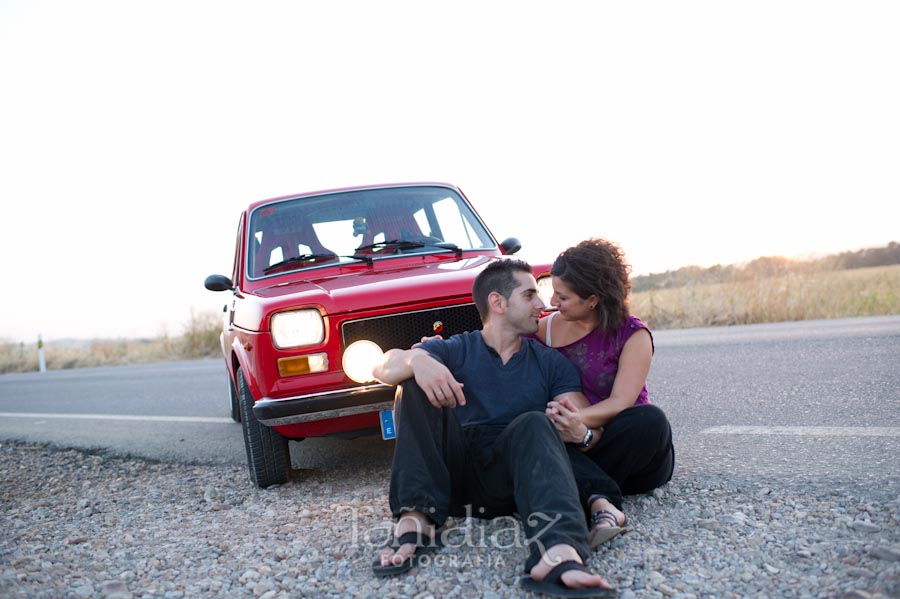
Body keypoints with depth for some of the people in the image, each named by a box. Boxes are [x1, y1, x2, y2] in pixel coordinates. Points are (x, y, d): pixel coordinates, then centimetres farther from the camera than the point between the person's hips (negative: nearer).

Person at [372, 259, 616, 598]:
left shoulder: (550, 363, 16)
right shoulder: (454, 351, 12)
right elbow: (382, 369, -7)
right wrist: (416, 360, -31)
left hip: (508, 481, 0)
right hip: (450, 476, 0)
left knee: (534, 424, -28)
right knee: (417, 383, -15)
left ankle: (556, 554, -54)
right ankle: (416, 519, -32)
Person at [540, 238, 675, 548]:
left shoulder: (633, 334, -6)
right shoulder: (546, 328, 6)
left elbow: (620, 402, -17)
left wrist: (580, 420, -35)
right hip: (575, 446, 2)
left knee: (651, 420, -35)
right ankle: (602, 502, -50)